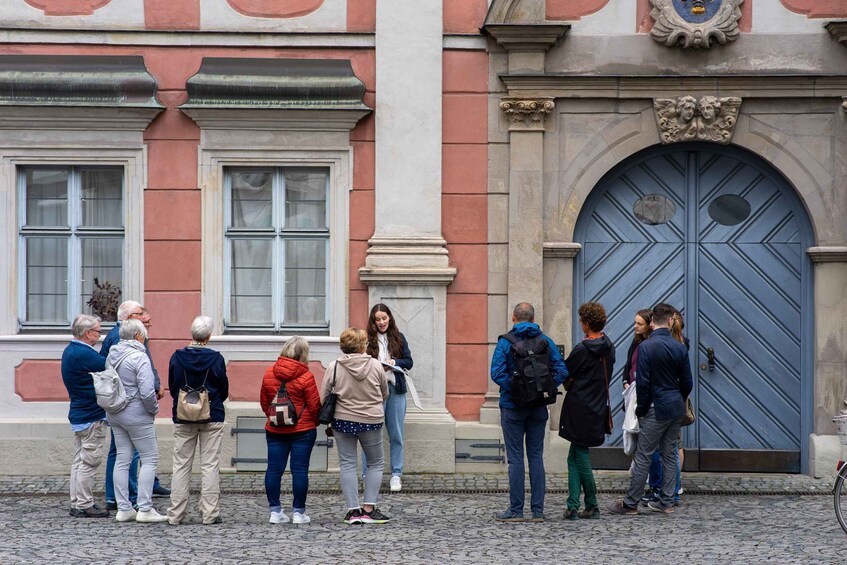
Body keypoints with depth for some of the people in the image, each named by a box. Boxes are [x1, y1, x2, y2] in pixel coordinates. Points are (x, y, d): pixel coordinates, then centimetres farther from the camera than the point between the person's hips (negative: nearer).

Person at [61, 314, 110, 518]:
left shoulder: (70, 351, 11)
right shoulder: (84, 354, -21)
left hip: (79, 415, 10)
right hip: (91, 417, -10)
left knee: (80, 461, 14)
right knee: (89, 461, -4)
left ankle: (77, 503, 19)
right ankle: (84, 505, -1)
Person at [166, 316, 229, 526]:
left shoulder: (177, 357, -4)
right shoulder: (216, 359, -9)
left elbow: (172, 388, 4)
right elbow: (224, 390, 0)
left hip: (183, 418, 2)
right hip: (212, 418, -2)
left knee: (181, 465, 7)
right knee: (210, 465, 3)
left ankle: (175, 514, 5)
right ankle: (210, 514, 1)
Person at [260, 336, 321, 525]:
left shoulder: (269, 373, 2)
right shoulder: (305, 377, -11)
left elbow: (264, 402, 11)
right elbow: (314, 405, -7)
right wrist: (315, 422, 12)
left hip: (274, 430, 4)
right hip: (302, 431, -4)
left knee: (274, 469, 6)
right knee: (300, 470, 0)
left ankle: (275, 511, 5)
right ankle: (298, 512, 2)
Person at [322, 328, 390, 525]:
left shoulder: (334, 367, -8)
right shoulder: (375, 365, -7)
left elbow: (324, 398, -4)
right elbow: (385, 394, 6)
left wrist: (328, 422, 11)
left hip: (342, 421, 0)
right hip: (371, 421, 0)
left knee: (347, 464, 9)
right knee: (376, 464, 14)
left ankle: (353, 510, 3)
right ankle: (369, 508, 5)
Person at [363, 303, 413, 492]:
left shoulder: (398, 338, 9)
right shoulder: (368, 339, 1)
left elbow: (409, 362, 6)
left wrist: (394, 362, -12)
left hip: (395, 390, 3)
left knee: (396, 435, 7)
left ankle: (396, 475, 13)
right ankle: (368, 475, 5)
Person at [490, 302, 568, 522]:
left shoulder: (505, 342, -7)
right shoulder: (545, 341, 2)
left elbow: (497, 373, -18)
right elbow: (561, 370, -6)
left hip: (512, 406, -3)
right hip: (538, 408, 3)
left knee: (515, 458, 1)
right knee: (536, 456, 9)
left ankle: (516, 510, 1)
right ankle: (538, 510, 8)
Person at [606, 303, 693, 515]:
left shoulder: (646, 347, -13)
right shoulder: (680, 348, 3)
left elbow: (643, 382, -14)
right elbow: (687, 383, 8)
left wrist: (641, 410, -4)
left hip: (658, 409, -6)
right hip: (677, 409, 6)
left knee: (643, 456, -2)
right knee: (669, 454, 12)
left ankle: (630, 503, 0)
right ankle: (667, 502, 14)